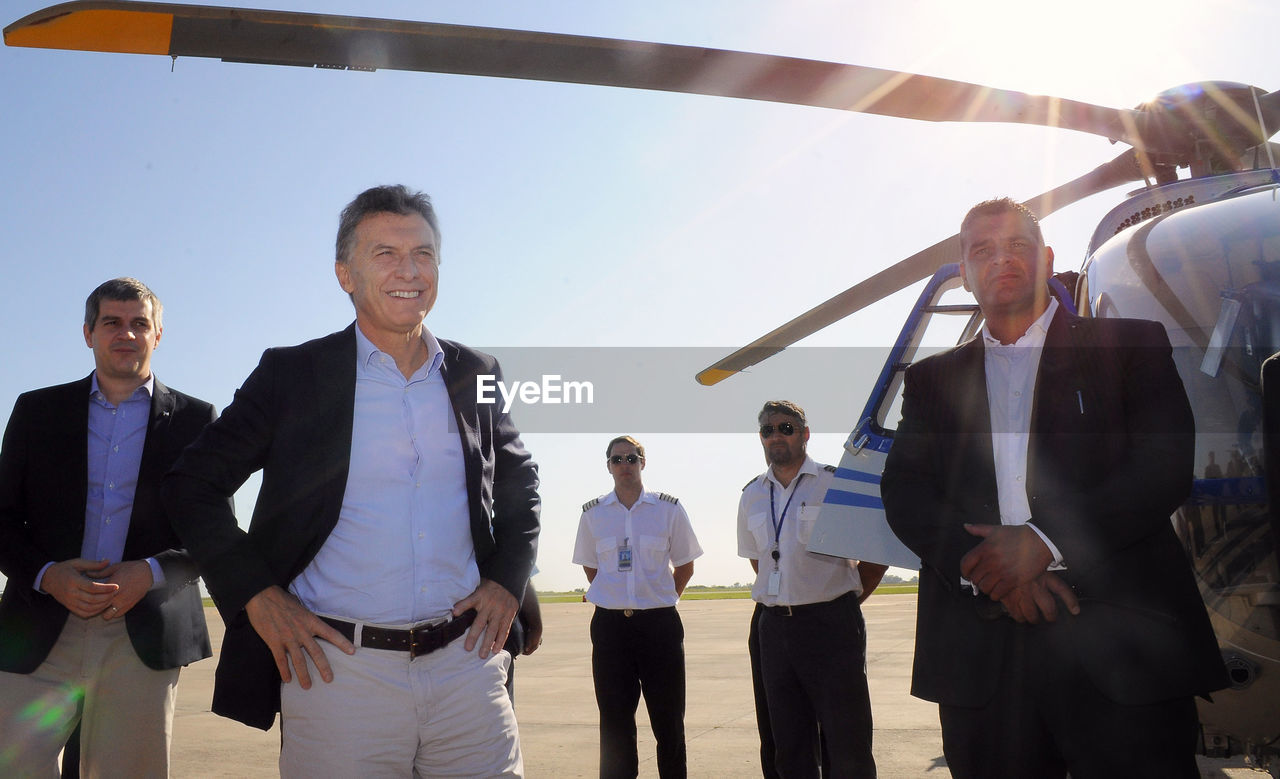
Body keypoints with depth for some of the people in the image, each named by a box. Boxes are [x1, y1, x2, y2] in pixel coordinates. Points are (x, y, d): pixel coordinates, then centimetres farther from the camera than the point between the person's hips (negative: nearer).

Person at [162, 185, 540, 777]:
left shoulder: (476, 376, 8)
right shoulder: (292, 374, 0)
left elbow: (520, 484, 22)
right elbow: (192, 484, 4)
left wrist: (507, 580, 7)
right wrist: (255, 594, -5)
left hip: (466, 662, 3)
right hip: (339, 669, -2)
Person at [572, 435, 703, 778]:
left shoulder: (668, 508, -1)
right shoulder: (593, 513, 4)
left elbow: (685, 566, 8)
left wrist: (660, 599, 9)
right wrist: (614, 599, 10)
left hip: (659, 623, -1)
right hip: (610, 625, 1)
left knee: (668, 718, 5)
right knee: (615, 721, 6)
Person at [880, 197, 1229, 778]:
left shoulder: (1130, 346, 11)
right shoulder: (932, 380, 17)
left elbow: (1166, 465, -3)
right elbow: (903, 493, 6)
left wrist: (1044, 540, -15)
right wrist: (982, 563, -13)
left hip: (1118, 638, -1)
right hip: (979, 652, 2)